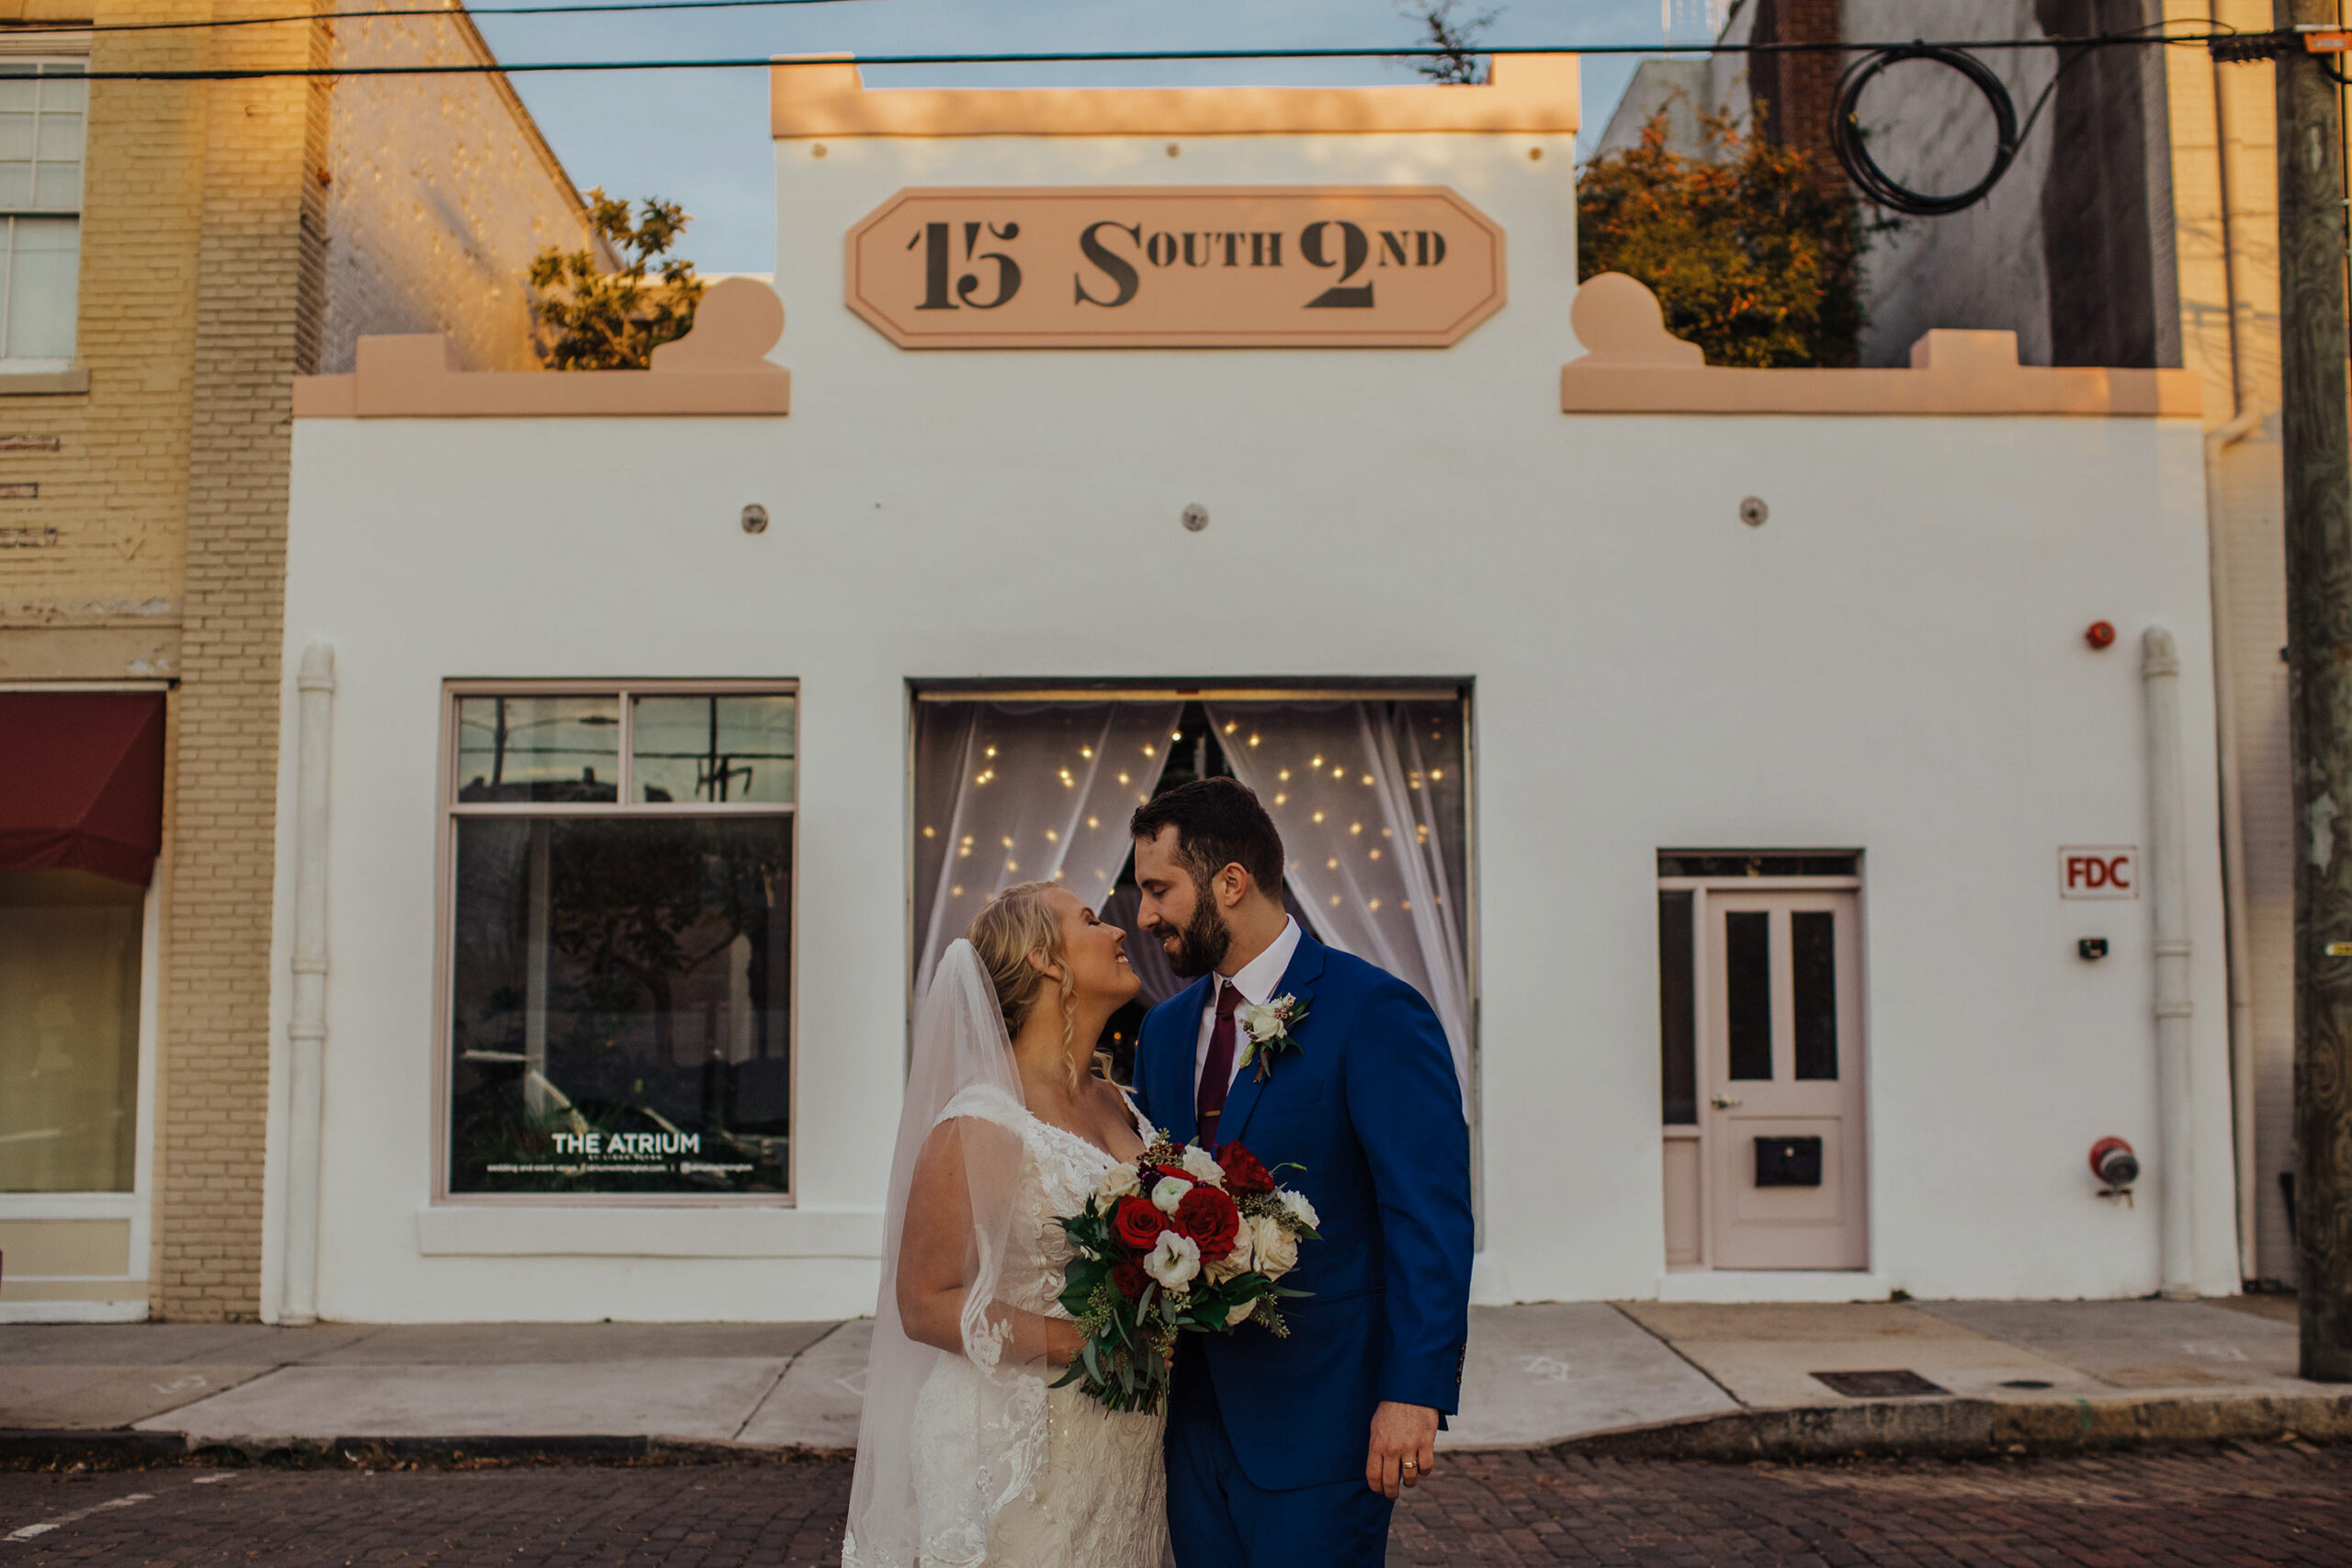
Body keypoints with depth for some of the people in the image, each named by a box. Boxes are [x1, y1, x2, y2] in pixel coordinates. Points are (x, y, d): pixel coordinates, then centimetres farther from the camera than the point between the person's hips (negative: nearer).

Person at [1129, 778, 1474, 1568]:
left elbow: (1431, 1217, -15)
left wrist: (1414, 1393, -19)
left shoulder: (1376, 1014, -13)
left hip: (1319, 1416, -6)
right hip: (1194, 1408, 7)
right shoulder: (1166, 1027, 10)